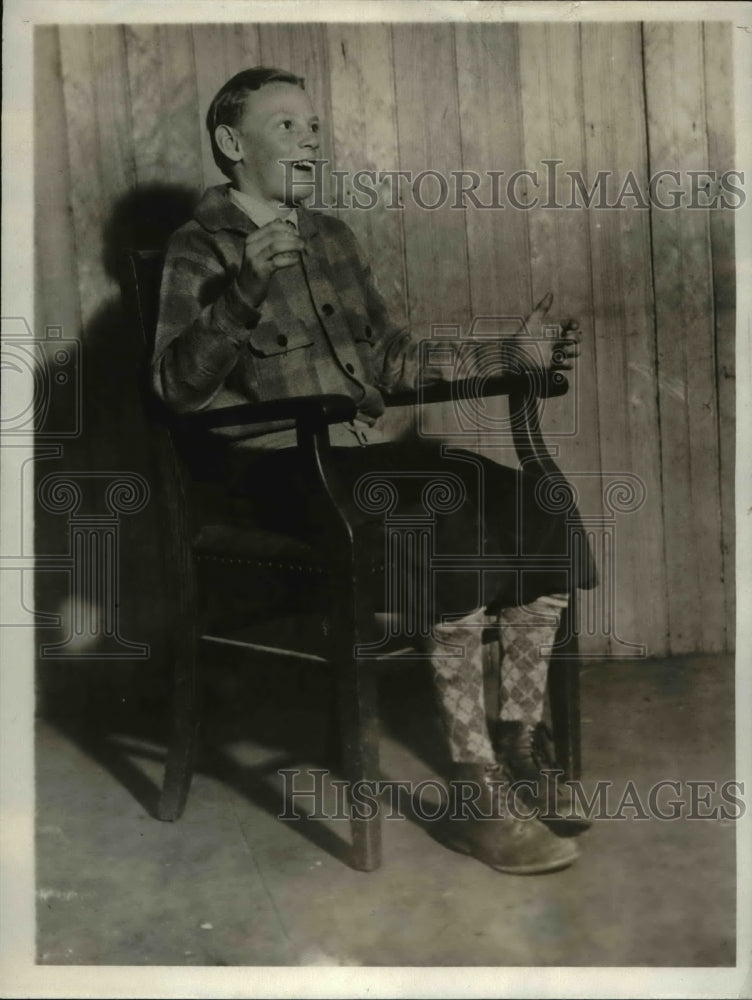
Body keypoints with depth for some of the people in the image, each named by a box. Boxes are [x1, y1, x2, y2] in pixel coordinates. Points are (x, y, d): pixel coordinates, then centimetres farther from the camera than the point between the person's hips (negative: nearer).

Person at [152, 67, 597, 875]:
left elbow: (390, 356, 24)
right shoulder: (201, 248, 2)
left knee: (541, 508, -14)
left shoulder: (331, 237, 23)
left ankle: (520, 740, -1)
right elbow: (176, 386, -13)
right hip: (280, 468, -7)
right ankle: (476, 794, -25)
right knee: (454, 514, -32)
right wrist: (246, 289, -26)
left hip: (364, 452, 7)